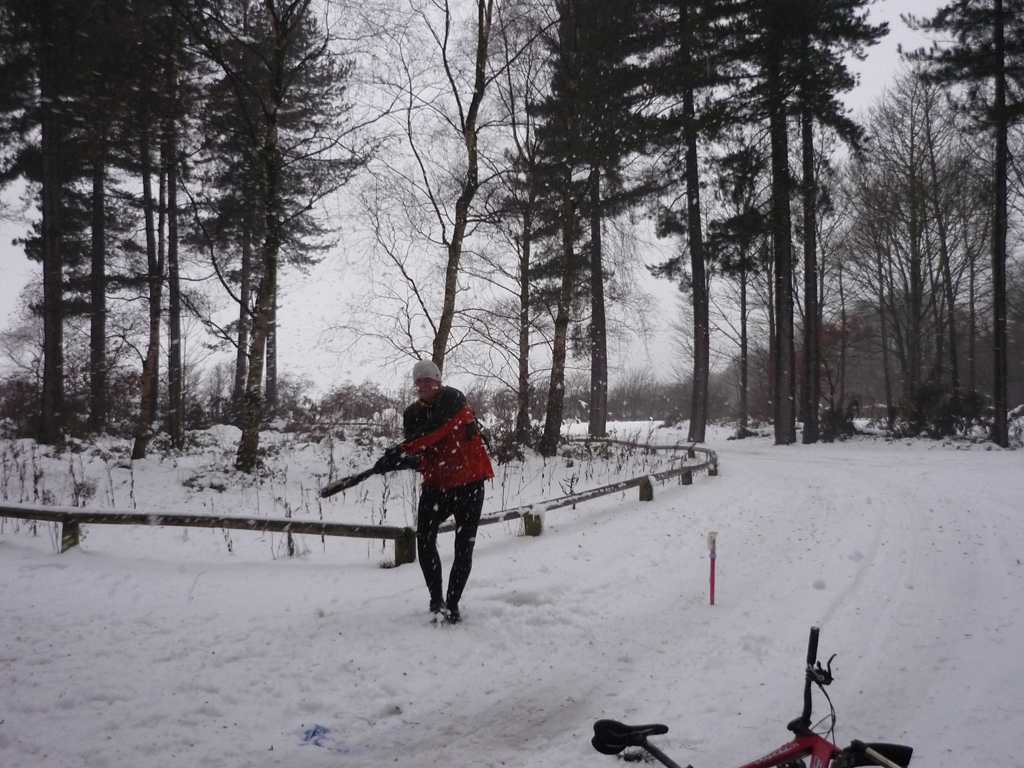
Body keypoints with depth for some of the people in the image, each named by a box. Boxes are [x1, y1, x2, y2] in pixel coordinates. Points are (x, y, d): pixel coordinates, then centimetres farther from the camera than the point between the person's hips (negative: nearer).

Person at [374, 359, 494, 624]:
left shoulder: (453, 399, -10)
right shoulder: (412, 415, 5)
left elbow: (435, 430, -27)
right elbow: (419, 457, -5)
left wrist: (401, 451, -34)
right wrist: (404, 460, -29)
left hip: (468, 482, -4)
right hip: (436, 484, 4)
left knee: (464, 547, 0)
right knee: (424, 540, -7)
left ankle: (452, 604, 11)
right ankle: (436, 599, 11)